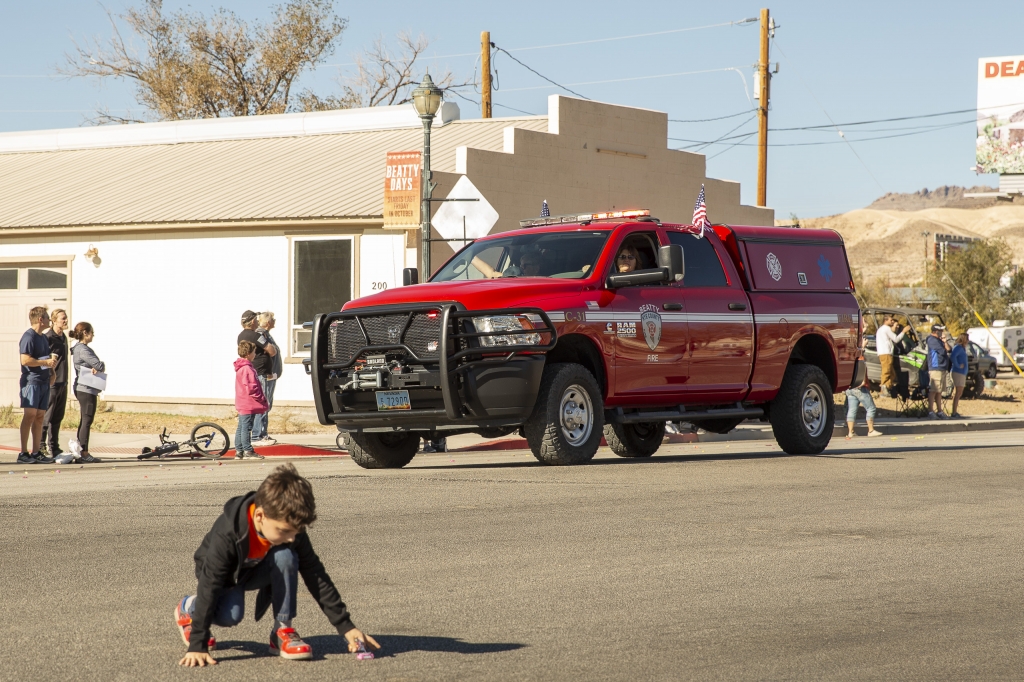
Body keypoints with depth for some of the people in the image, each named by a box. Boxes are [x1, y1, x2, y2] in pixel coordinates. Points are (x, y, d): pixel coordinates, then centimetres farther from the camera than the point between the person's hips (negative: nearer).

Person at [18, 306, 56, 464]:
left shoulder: (43, 337, 20)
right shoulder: (29, 336, -10)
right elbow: (25, 360, -20)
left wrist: (51, 372, 14)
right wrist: (46, 362, -15)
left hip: (44, 382, 9)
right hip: (31, 381, -9)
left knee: (40, 416, 6)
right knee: (30, 415, -12)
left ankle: (36, 452, 8)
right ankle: (23, 453, -12)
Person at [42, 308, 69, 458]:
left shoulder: (63, 337, 15)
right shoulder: (47, 337, -11)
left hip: (62, 382, 8)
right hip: (51, 382, -8)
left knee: (58, 417, 11)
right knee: (46, 416, -4)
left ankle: (53, 447, 17)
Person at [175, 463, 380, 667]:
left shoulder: (291, 529, -25)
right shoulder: (226, 534, -38)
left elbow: (317, 577, -17)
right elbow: (209, 587, -37)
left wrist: (346, 627, -19)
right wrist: (197, 646, -42)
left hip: (257, 571, 3)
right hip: (225, 575, -3)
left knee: (285, 556, -29)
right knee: (231, 614, -34)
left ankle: (282, 630, -18)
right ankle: (189, 608, 1)